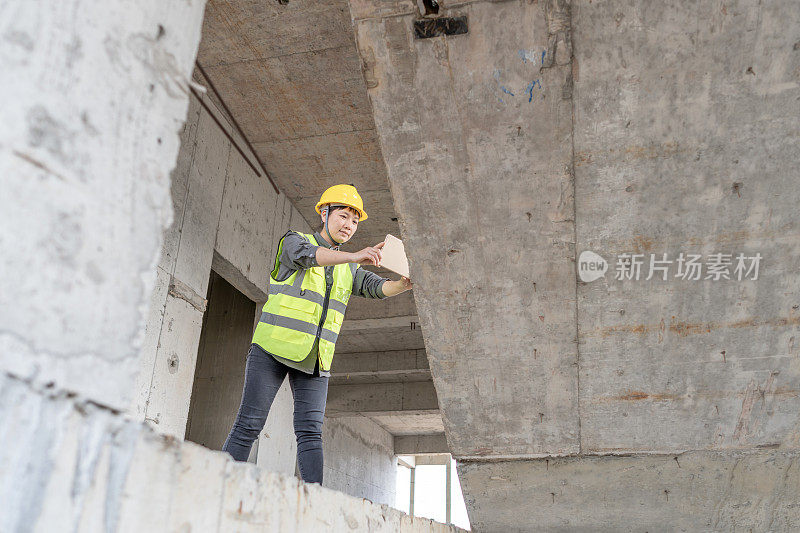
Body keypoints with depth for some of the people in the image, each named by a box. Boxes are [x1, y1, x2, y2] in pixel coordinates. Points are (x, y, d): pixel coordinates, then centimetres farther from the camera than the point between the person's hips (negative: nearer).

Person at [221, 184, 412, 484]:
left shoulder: (348, 270, 19)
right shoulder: (293, 241, 3)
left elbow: (377, 287, 2)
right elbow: (308, 255, -22)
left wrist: (404, 283, -21)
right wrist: (354, 256, -38)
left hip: (314, 358, 4)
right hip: (274, 346, -4)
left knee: (310, 431, -5)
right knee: (249, 424, -5)